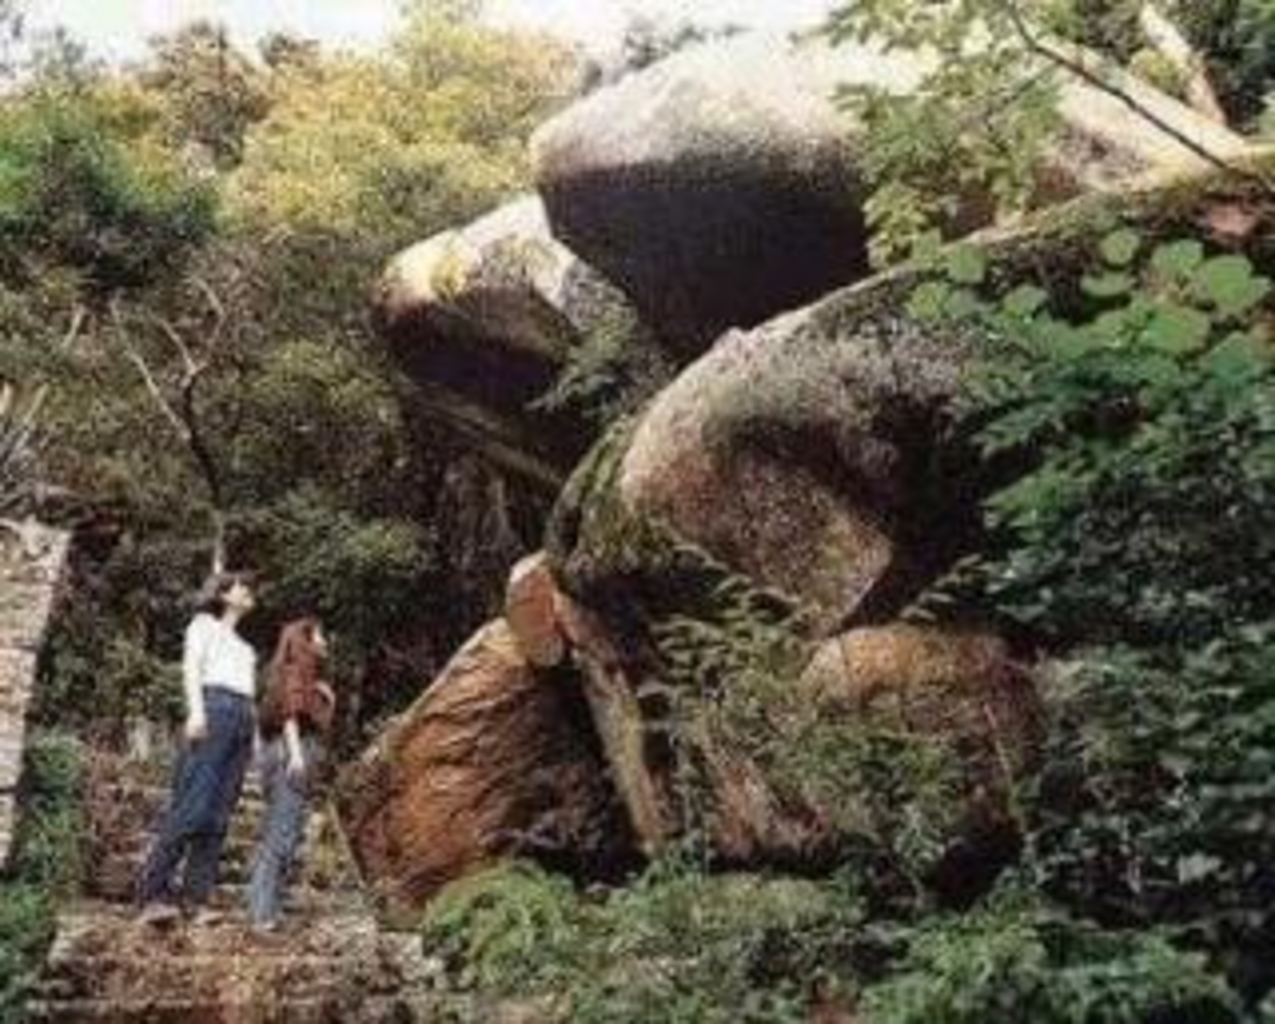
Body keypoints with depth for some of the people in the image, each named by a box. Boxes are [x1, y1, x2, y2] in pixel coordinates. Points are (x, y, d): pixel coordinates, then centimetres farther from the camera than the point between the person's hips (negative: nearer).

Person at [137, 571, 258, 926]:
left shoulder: (244, 645, 34)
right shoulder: (204, 623, 16)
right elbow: (191, 666, -1)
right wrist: (196, 710, -17)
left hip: (245, 718, 7)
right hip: (213, 710, -6)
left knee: (219, 816, -5)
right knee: (192, 807, -18)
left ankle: (196, 898, -10)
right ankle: (153, 894, -20)